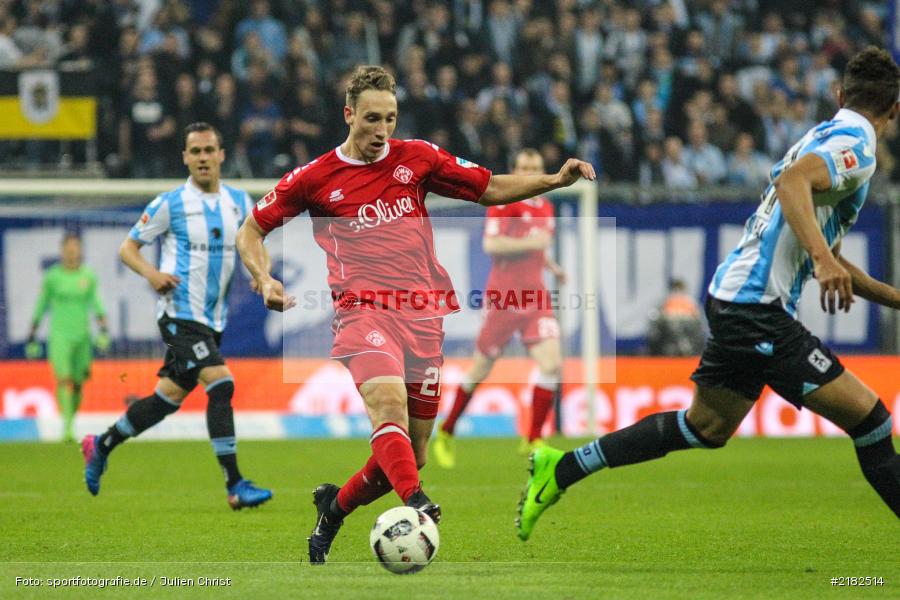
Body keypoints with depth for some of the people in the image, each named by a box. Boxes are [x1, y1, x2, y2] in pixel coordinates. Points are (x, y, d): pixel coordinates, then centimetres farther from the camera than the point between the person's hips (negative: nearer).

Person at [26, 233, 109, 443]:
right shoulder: (53, 276, -1)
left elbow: (96, 304, 7)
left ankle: (71, 424, 26)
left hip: (82, 336, 3)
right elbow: (41, 306, 6)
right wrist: (32, 337, 7)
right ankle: (67, 426, -26)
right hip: (59, 335, -3)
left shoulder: (89, 276, 5)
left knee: (77, 385, 7)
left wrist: (103, 331, -6)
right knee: (64, 381, -18)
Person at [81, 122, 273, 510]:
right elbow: (127, 248, 1)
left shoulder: (239, 202, 9)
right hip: (179, 314, -6)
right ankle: (235, 486, -20)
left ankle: (101, 446, 33)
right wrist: (151, 274, -18)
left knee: (168, 398, 12)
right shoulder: (170, 203, -5)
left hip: (212, 318, 6)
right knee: (221, 384, -20)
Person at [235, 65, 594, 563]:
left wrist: (555, 180, 2)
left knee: (410, 456, 4)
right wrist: (265, 280, -4)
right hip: (364, 311, -3)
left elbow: (491, 189, 16)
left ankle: (333, 507, 29)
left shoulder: (416, 158, 10)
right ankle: (418, 506, -52)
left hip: (423, 314, 4)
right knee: (388, 402, -34)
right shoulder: (315, 178, 5)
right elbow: (250, 231, 14)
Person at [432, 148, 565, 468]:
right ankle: (446, 432, 23)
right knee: (481, 370, 2)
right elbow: (491, 244, -18)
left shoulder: (546, 208, 15)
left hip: (535, 297, 5)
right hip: (503, 297, -5)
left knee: (551, 364, -14)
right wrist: (529, 243, -22)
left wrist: (552, 266, 13)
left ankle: (533, 441, -5)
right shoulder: (504, 201, -7)